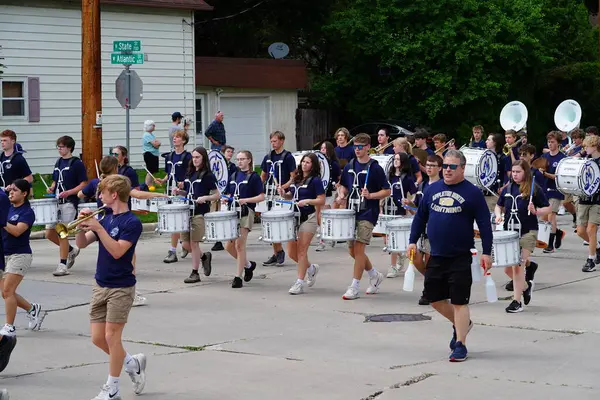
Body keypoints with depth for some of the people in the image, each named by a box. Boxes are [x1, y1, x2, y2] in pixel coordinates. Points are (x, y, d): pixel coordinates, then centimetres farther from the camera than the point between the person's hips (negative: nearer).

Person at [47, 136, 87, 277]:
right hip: (56, 202, 8)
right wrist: (52, 188, 2)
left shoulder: (77, 163, -7)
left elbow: (84, 184, -9)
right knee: (49, 234, 6)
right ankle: (71, 250, 27)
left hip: (69, 203, -8)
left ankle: (63, 265, -1)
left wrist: (69, 192, -20)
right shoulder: (58, 162, 14)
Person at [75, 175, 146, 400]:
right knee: (97, 338, 7)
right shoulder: (106, 219, 9)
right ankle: (133, 363, 28)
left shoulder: (132, 222, -13)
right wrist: (83, 225, -8)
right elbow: (81, 244, 9)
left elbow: (117, 251, -24)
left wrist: (98, 228, -26)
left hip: (121, 288, -7)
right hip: (100, 286, 7)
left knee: (112, 336, -4)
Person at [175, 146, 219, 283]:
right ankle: (205, 256, 31)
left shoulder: (208, 175, -6)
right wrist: (180, 192, 2)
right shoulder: (189, 173, 13)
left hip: (200, 213, -7)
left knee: (194, 242, -5)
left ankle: (195, 273, 4)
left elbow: (217, 195, -7)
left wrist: (205, 198, -22)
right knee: (186, 244, 6)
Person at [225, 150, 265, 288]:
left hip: (246, 213, -7)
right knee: (229, 246, 6)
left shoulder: (253, 177, -4)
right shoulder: (234, 176, 15)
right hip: (233, 211, 7)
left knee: (240, 245, -8)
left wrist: (245, 200, -19)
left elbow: (261, 197, -7)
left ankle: (238, 277, -2)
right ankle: (248, 264, 29)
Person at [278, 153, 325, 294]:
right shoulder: (296, 178, 12)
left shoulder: (315, 180, -7)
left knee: (301, 250, -8)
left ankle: (300, 283, -3)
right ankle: (311, 268, 32)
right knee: (291, 252, 7)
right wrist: (284, 194, 1)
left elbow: (322, 201, -11)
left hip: (308, 218, -7)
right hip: (294, 216, 7)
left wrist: (307, 201, -24)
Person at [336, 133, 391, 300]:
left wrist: (370, 195, -20)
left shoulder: (375, 168, -6)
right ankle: (375, 276, 31)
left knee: (359, 247, -12)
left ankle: (354, 287, -7)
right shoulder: (349, 167, 9)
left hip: (367, 214, -6)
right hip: (351, 212, 6)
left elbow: (387, 191, -5)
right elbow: (344, 185, 21)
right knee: (352, 250, 10)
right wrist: (342, 194, -1)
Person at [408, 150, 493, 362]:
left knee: (459, 301, -3)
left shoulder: (472, 193, -5)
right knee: (434, 298, 11)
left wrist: (486, 252, -10)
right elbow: (420, 217, 16)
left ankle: (460, 345, 5)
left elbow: (484, 224, -5)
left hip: (460, 257, -5)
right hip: (436, 257, 5)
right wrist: (413, 241, 8)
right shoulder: (432, 189, 8)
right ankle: (460, 324, 36)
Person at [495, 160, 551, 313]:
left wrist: (535, 211, -21)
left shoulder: (534, 189, -5)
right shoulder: (507, 189, 9)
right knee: (508, 268, 7)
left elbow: (548, 209, -2)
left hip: (527, 233, -5)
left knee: (518, 266, -11)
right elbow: (499, 206, 21)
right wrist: (498, 215, -1)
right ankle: (526, 285, 36)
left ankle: (517, 302, -3)